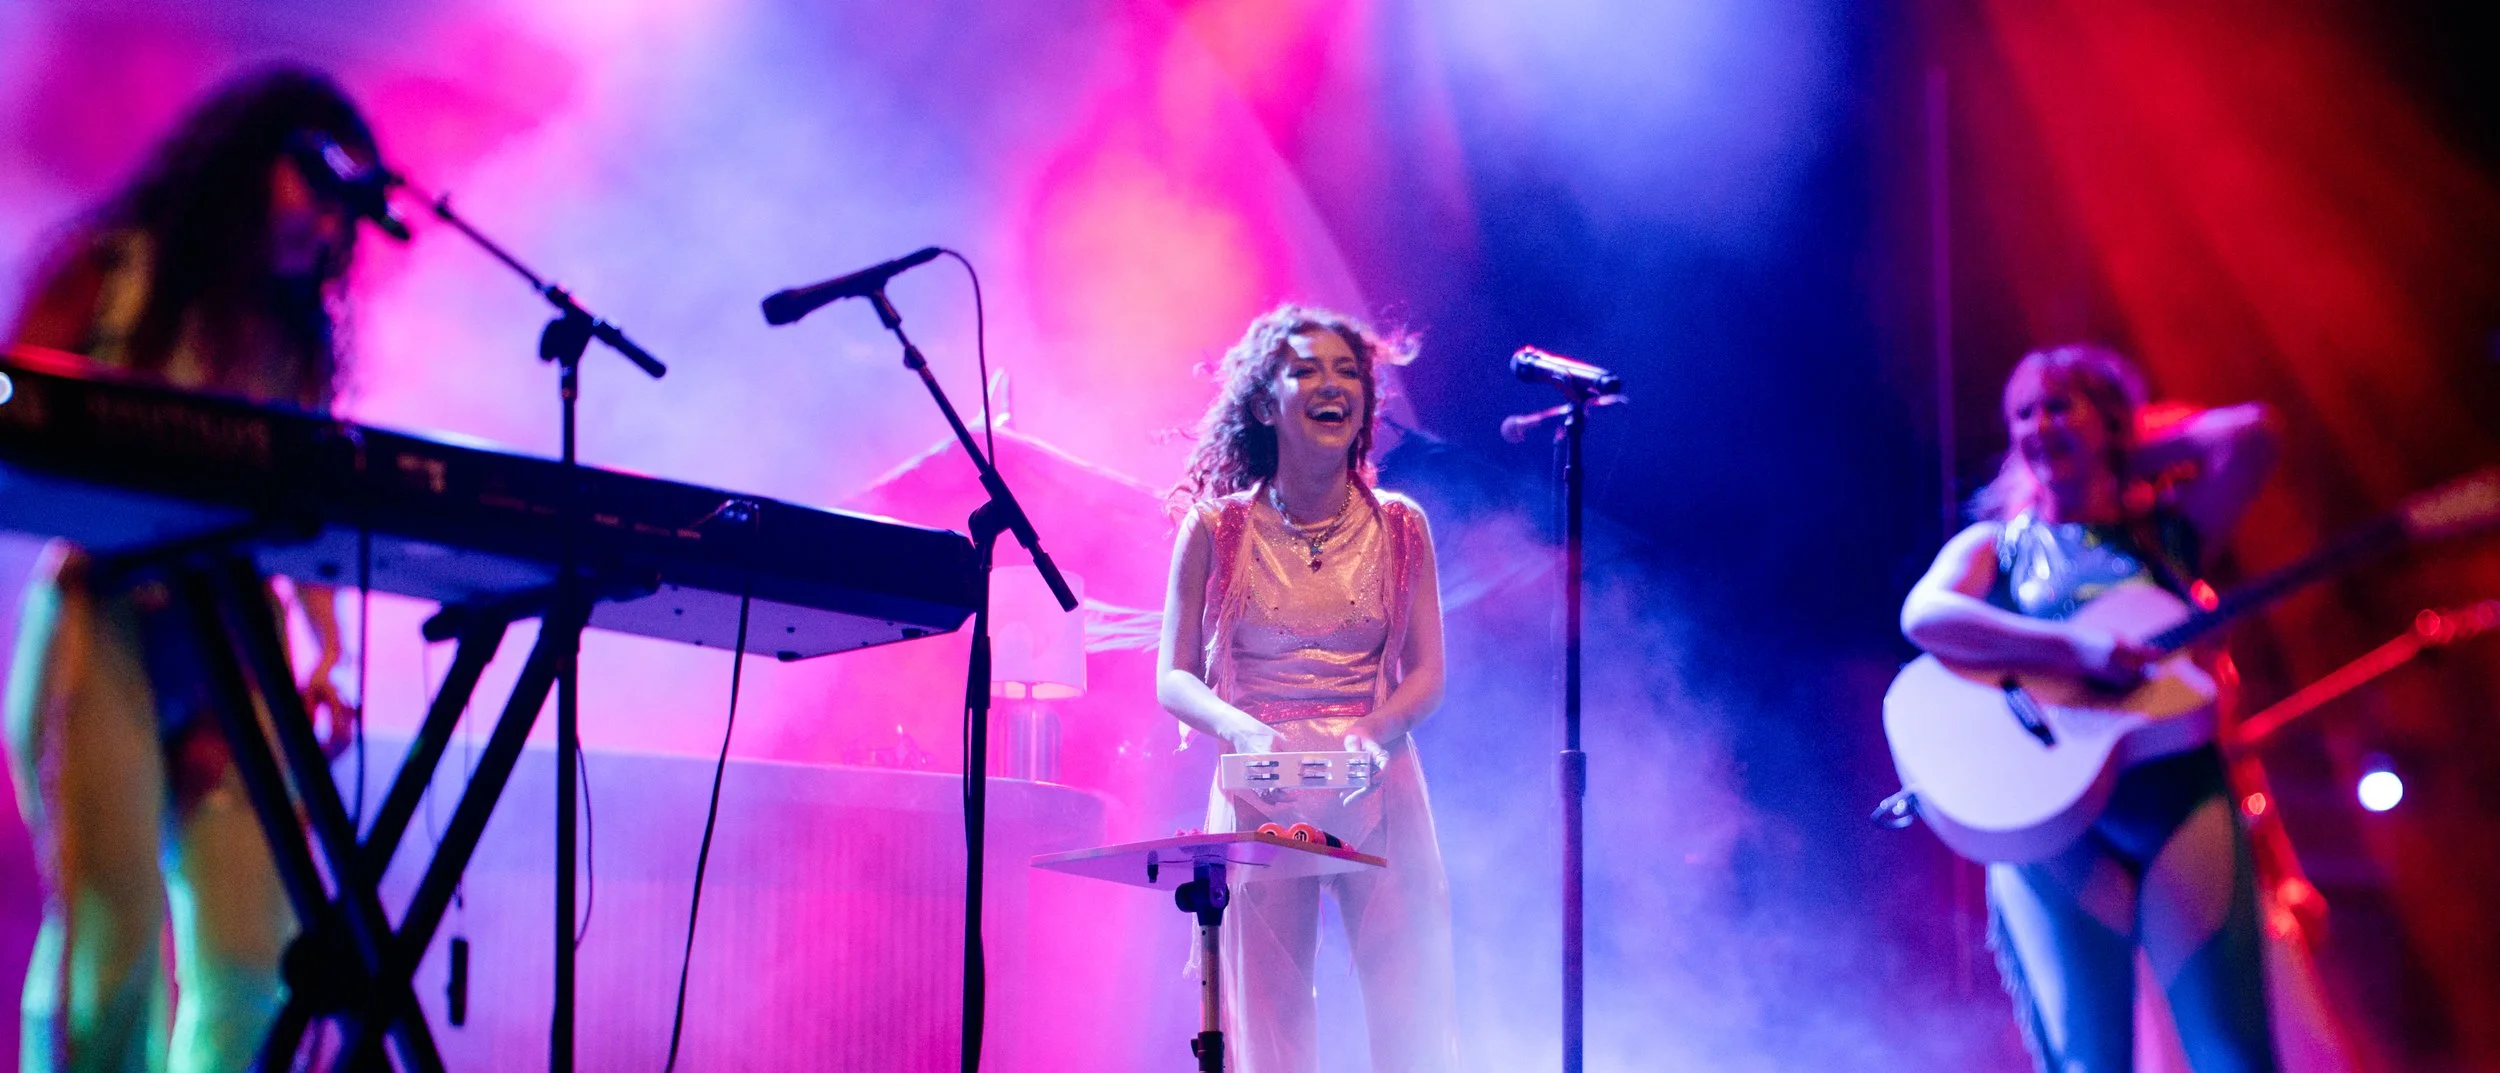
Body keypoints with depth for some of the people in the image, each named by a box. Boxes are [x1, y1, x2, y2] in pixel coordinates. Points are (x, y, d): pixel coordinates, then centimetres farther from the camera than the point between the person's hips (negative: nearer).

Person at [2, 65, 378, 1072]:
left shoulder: (297, 332, 19)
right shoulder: (113, 270, 8)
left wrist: (329, 653, -1)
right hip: (105, 622, -4)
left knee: (250, 952, -8)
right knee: (111, 932, -14)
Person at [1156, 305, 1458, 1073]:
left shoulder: (1400, 528, 7)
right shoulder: (1216, 528, 2)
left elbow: (1427, 675, 4)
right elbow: (1174, 678, 1)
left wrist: (1373, 732, -17)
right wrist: (1244, 731, -19)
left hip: (1376, 790, 1)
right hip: (1259, 794, -1)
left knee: (1413, 1012, -5)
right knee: (1267, 1010, -2)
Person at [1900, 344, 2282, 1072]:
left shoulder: (2165, 531, 18)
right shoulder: (1995, 544, 15)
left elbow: (2251, 434, 2)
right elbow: (1923, 614, -7)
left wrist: (2135, 459, 15)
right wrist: (2074, 649, -18)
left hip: (2181, 796, 1)